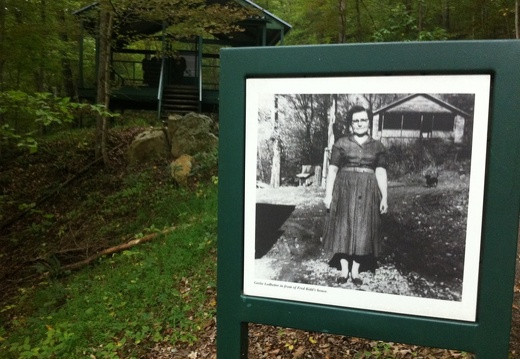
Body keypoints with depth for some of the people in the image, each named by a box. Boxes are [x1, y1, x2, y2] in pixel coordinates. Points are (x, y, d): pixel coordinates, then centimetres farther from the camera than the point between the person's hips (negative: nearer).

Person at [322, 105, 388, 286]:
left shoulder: (377, 147, 7)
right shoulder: (341, 144, 3)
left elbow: (381, 173, 4)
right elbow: (332, 170, 1)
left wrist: (384, 197, -3)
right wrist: (328, 194, -5)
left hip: (368, 192, 1)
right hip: (344, 190, -1)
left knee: (363, 230, 3)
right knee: (343, 229, 1)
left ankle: (355, 270, 15)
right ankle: (344, 269, 14)